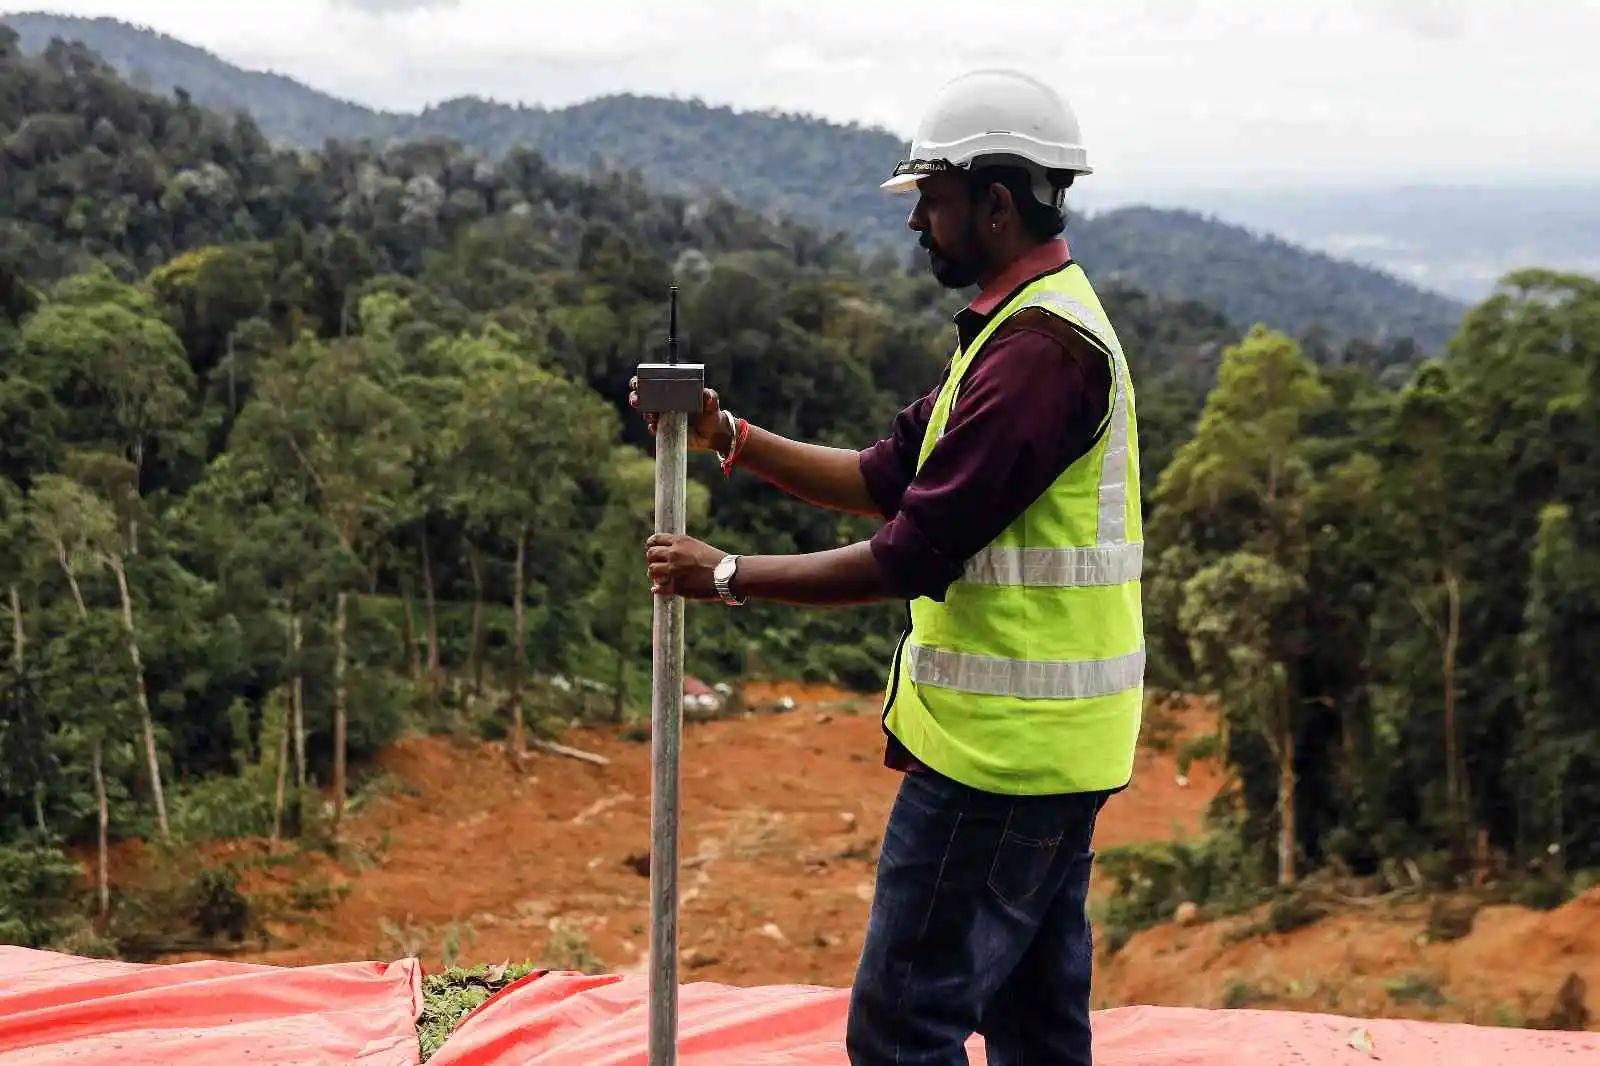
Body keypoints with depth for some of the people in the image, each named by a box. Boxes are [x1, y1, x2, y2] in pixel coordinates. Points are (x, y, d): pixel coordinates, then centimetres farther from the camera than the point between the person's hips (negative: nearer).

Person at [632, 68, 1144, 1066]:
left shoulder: (1039, 345, -19)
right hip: (1046, 742, 11)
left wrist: (725, 574, -13)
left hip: (999, 744, -11)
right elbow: (888, 478, 16)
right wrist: (728, 436, 5)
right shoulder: (1035, 322, 16)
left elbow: (913, 557, -22)